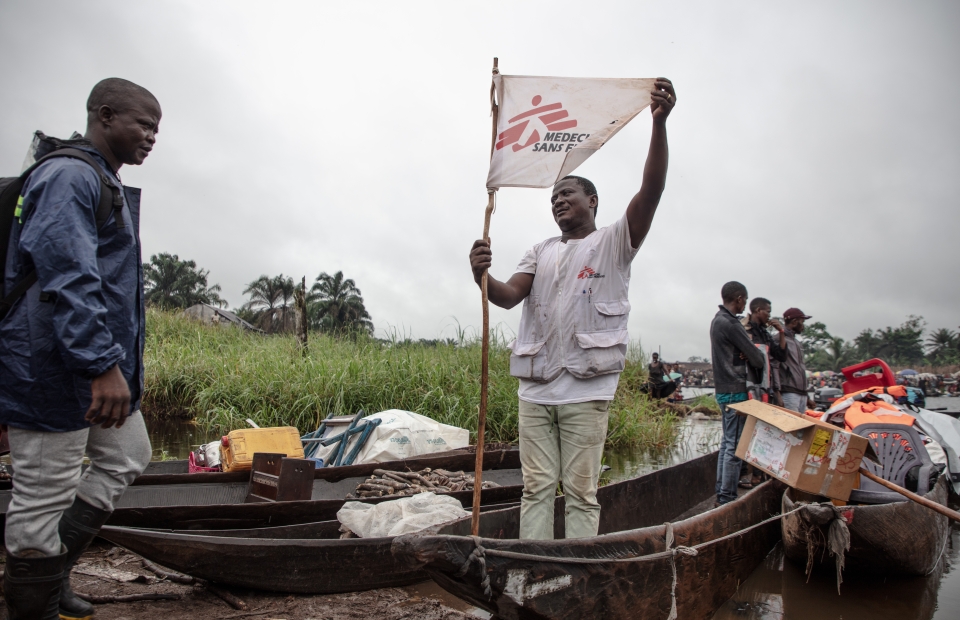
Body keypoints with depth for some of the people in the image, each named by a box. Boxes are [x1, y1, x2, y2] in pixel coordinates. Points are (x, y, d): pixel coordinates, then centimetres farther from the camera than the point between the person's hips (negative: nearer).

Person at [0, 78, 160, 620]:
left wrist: (122, 363, 26)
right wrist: (103, 365, -32)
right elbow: (67, 276, -27)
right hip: (53, 369, -11)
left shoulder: (106, 184, 18)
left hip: (101, 364, 11)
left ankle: (52, 566, 28)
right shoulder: (68, 177, -14)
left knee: (128, 457, 19)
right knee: (46, 493, 0)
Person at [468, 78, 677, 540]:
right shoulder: (540, 252, 20)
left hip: (585, 388, -4)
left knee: (580, 491, 1)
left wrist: (659, 124, -21)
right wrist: (481, 276, -18)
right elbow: (509, 295, 5)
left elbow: (651, 190, -9)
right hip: (535, 387, 5)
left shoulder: (614, 242, 7)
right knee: (536, 487, 7)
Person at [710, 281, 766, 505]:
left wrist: (746, 353, -6)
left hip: (724, 389, 10)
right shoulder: (730, 323, -17)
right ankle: (727, 498, -4)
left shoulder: (718, 320, 15)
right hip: (734, 390, -10)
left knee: (727, 443, 15)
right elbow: (756, 358, -14)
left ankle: (721, 494, 20)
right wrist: (761, 361, 9)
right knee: (734, 445, -7)